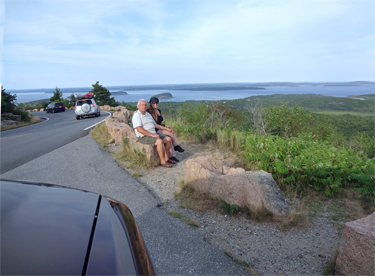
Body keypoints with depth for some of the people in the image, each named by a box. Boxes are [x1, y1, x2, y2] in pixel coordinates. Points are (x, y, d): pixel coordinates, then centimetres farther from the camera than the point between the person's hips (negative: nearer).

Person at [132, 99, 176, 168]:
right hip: (144, 137, -9)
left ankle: (166, 158, 6)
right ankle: (162, 161, -18)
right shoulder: (136, 115, -11)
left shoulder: (148, 114, 16)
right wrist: (152, 135, -25)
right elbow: (139, 129, -22)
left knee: (168, 139, -3)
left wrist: (166, 128, 14)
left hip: (153, 134, 9)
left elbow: (155, 125, 22)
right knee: (159, 141, -31)